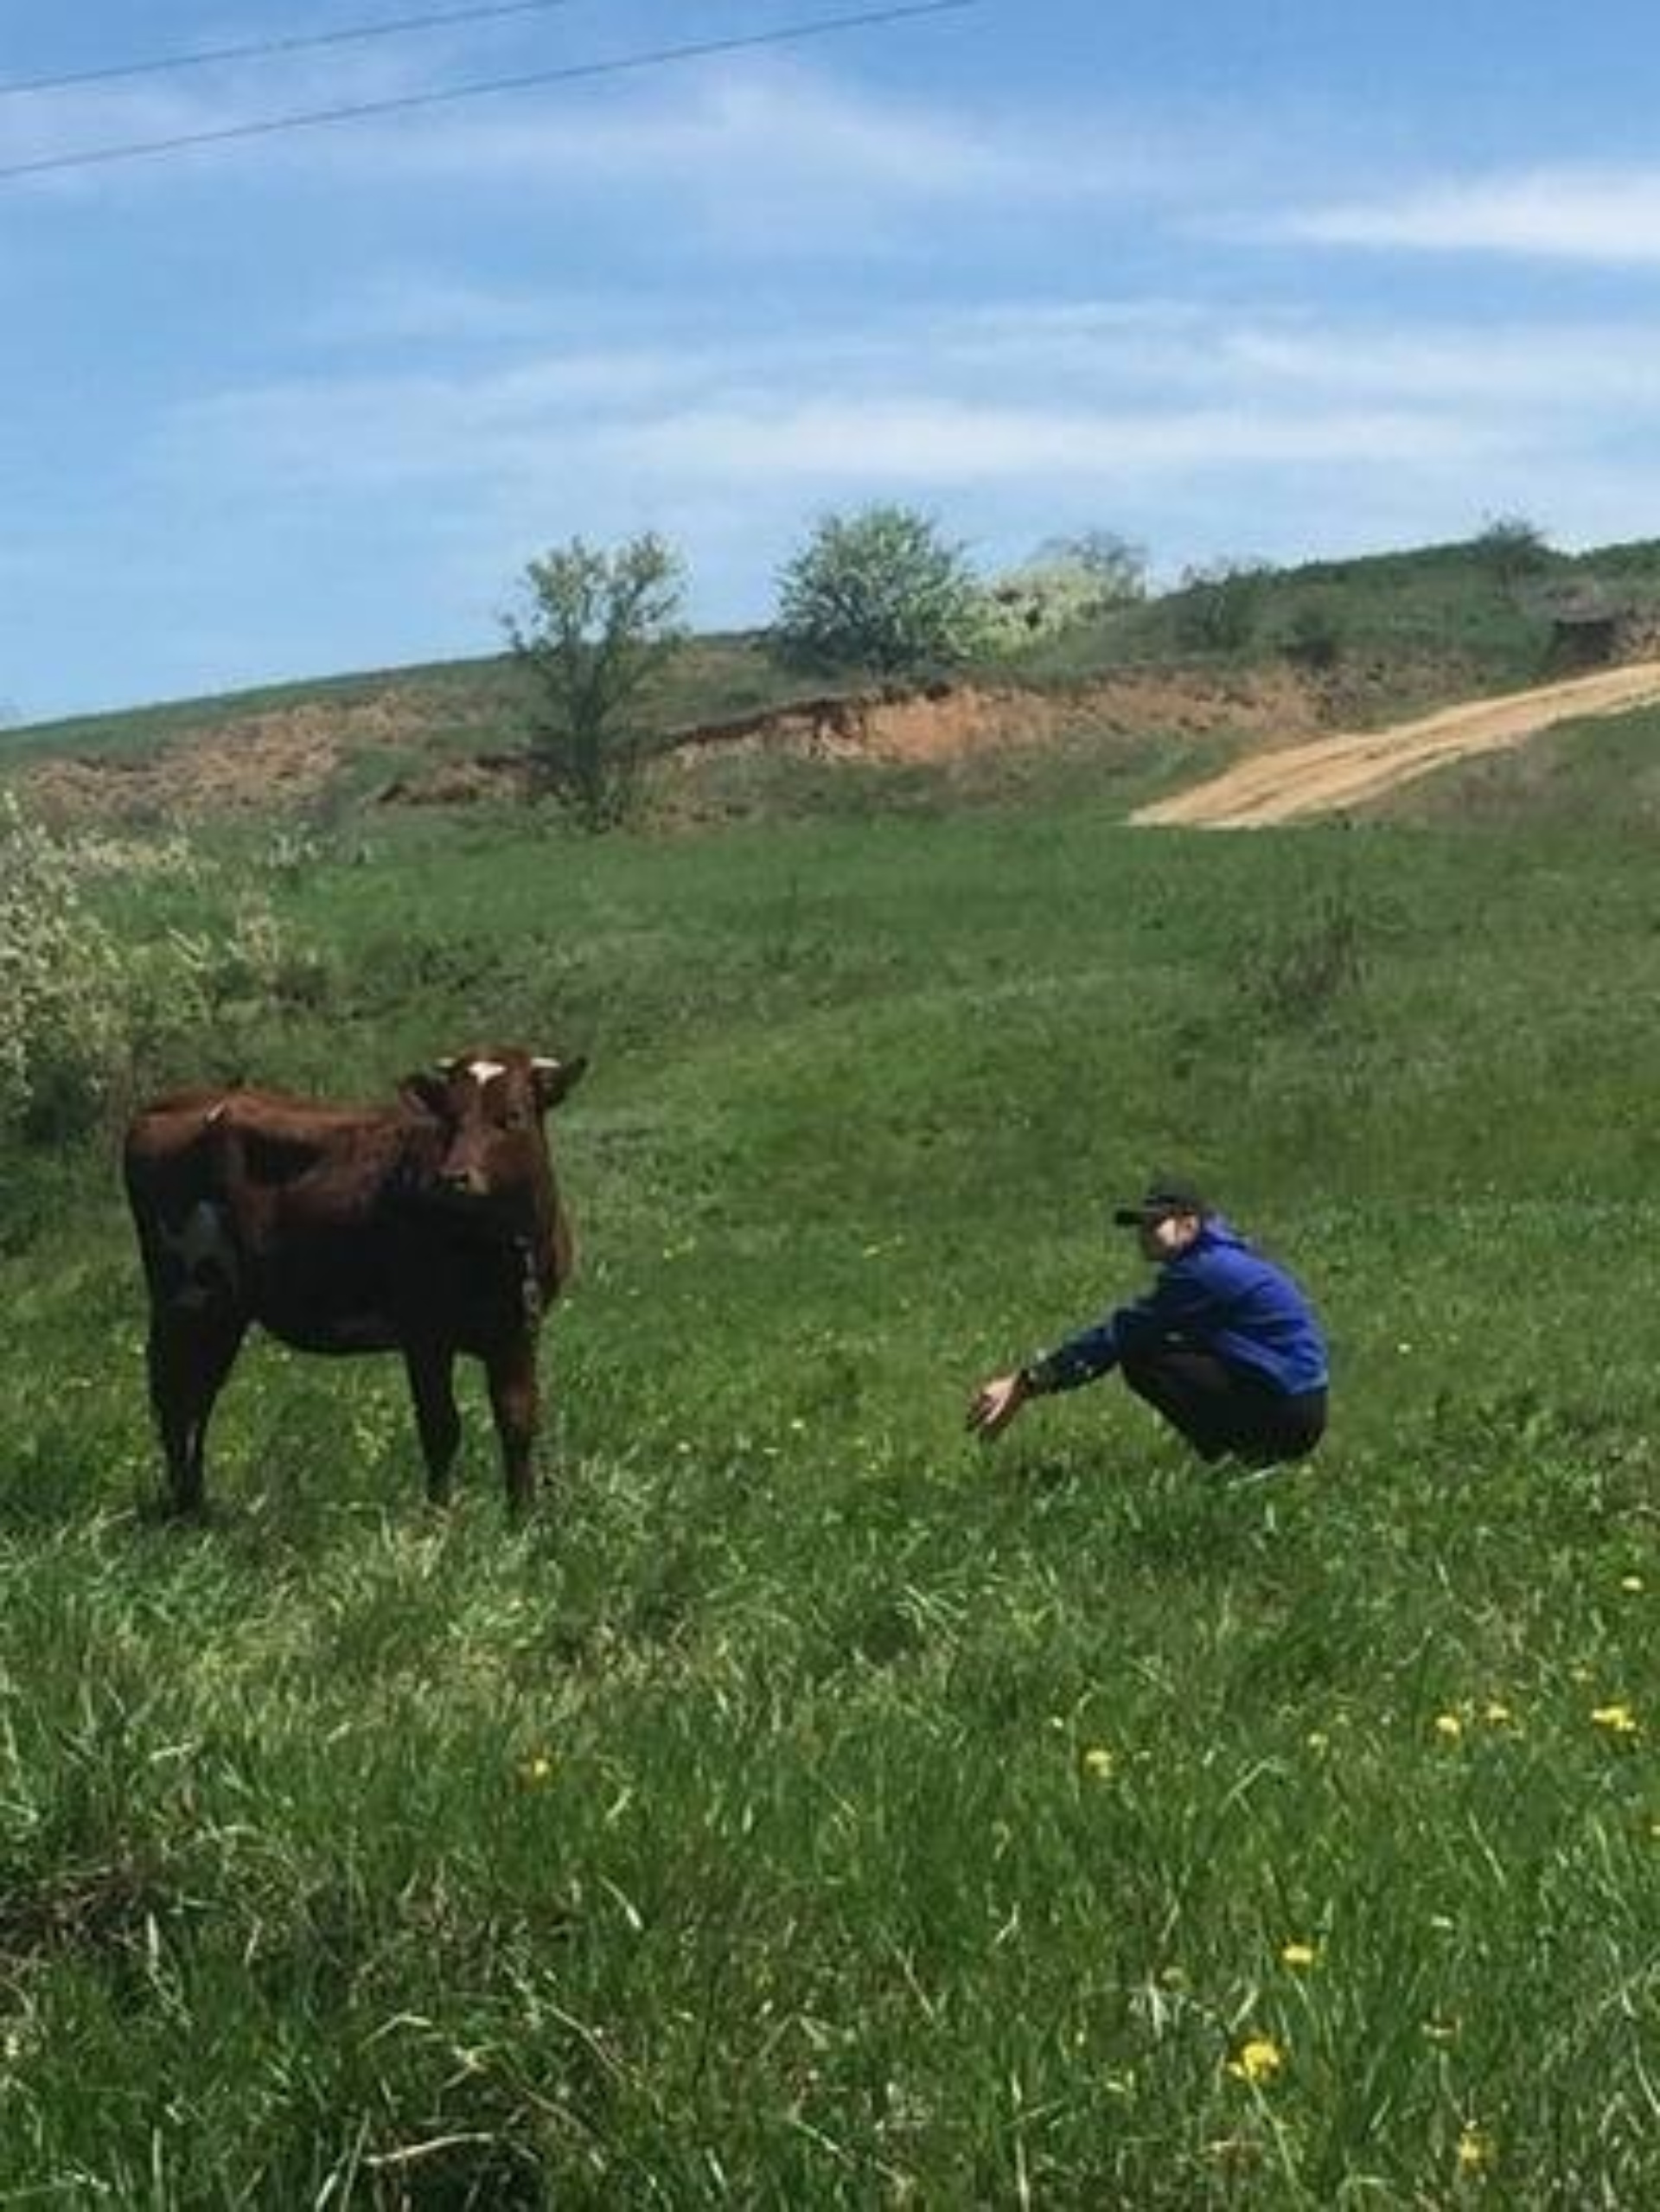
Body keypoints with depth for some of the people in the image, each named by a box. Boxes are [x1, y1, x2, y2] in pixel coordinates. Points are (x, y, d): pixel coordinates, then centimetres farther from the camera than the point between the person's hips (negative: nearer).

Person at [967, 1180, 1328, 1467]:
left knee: (1142, 1359, -13)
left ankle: (1251, 1457, -11)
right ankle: (1255, 1452, 12)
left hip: (1288, 1413, -10)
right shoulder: (1218, 1259, 15)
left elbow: (1120, 1334, -15)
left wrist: (1026, 1383, -12)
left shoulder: (1205, 1270, -14)